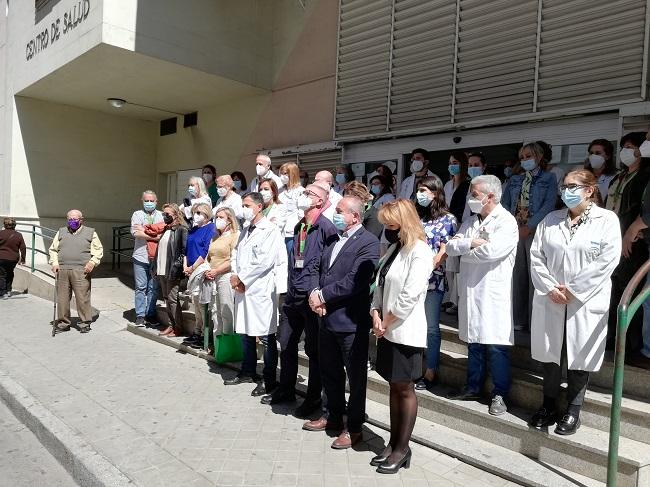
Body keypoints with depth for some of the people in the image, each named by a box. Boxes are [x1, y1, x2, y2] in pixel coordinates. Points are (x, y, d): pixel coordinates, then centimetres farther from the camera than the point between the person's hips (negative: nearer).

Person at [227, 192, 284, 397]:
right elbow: (237, 255, 16)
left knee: (266, 336, -2)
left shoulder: (270, 231, -9)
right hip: (242, 288, 8)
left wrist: (241, 278, -12)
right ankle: (248, 372, 32)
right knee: (245, 332, 17)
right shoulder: (245, 230, 17)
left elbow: (265, 261, -17)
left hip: (260, 289, -8)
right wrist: (235, 276, -2)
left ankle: (269, 380, 9)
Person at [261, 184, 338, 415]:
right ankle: (286, 390, 34)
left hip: (313, 297, -8)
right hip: (293, 296, 8)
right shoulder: (299, 226, 13)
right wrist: (290, 288, 16)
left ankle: (313, 398, 21)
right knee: (287, 344, 17)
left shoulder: (326, 227, -12)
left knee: (313, 349, 6)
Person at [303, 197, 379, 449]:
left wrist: (322, 295, -16)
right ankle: (334, 416, 40)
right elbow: (324, 272, 14)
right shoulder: (333, 240, 13)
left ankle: (354, 427, 24)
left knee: (355, 376, 8)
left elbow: (355, 281, -22)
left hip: (351, 321, -8)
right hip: (328, 317, 8)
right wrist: (317, 296, -5)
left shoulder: (368, 243, -13)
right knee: (329, 372, 20)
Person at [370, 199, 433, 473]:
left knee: (405, 389, 5)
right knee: (394, 387, 15)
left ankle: (402, 449, 18)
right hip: (388, 331, 8)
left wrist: (386, 323, -12)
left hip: (405, 332, -8)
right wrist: (376, 316, -3)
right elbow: (381, 286, 12)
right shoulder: (394, 249, 13)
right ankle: (393, 444, 26)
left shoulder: (420, 252, -13)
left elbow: (410, 296, -19)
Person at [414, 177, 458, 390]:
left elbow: (443, 253, -6)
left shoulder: (448, 219, 1)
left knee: (430, 327, 0)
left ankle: (431, 372, 10)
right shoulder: (417, 216, 15)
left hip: (432, 280, -5)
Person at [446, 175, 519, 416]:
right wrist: (471, 243, -12)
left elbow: (492, 250, -22)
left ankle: (500, 394, 15)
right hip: (470, 290, 7)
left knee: (496, 346, 1)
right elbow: (450, 246, 6)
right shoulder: (470, 222, 14)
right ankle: (473, 387, 29)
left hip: (494, 294, -6)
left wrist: (463, 250, -7)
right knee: (473, 342, 16)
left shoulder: (506, 222, -8)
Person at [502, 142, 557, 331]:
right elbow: (505, 204, 12)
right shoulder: (514, 180, 19)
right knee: (517, 275, 5)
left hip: (536, 231, -4)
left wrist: (529, 227, -14)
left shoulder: (549, 178, 7)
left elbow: (549, 205, -6)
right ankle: (518, 319, 13)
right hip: (514, 231, 4)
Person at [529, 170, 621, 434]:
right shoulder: (551, 219, 10)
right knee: (549, 354, 11)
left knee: (579, 358, 6)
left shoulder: (607, 220, -2)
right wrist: (549, 288, -8)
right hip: (550, 301, 3)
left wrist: (573, 290, -13)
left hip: (585, 303, -3)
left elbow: (607, 261, -11)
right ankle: (549, 406, 28)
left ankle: (573, 411, 24)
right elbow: (536, 256, 4)